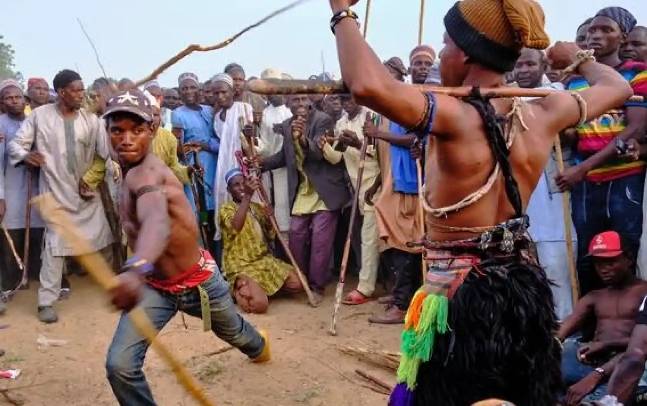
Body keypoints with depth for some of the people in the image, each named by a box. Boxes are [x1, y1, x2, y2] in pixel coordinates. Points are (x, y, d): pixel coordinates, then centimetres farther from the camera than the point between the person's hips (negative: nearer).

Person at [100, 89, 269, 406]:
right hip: (153, 285, 6)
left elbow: (157, 221, -58)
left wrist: (135, 269, -77)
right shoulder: (133, 171, -7)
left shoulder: (145, 173, -34)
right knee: (120, 366, -12)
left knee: (232, 332, 27)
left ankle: (258, 346, 66)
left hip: (197, 282, -5)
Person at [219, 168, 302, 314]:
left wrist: (269, 220, -9)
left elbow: (271, 237, 12)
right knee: (259, 304, -28)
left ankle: (265, 287, 11)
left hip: (264, 260, 6)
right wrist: (247, 196, -34)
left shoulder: (257, 207, 13)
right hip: (241, 266, -6)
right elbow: (235, 227, -29)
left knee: (297, 284, -9)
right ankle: (237, 289, 3)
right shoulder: (226, 209, -6)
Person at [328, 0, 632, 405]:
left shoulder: (456, 117, -21)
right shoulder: (542, 115, -2)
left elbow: (368, 85, -38)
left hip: (462, 295, -6)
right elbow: (618, 87, 17)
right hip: (524, 287, 6)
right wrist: (579, 58, 36)